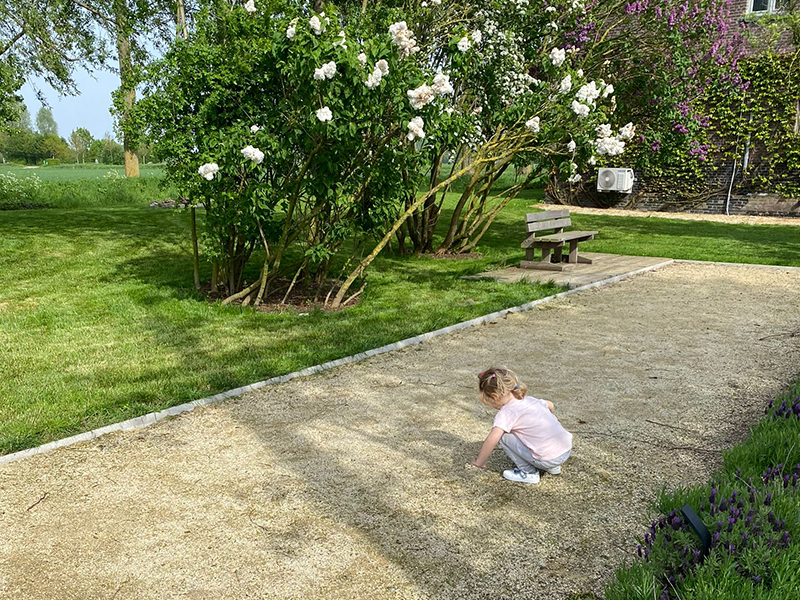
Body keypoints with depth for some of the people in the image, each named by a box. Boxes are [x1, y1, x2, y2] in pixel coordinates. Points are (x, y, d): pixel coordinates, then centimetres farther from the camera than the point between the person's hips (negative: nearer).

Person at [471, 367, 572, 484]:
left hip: (548, 459, -8)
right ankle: (553, 467, 26)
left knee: (503, 436, -2)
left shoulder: (506, 413, -10)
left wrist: (479, 462, -12)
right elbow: (550, 405, 33)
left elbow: (492, 439, -24)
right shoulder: (529, 400, 13)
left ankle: (528, 472, 5)